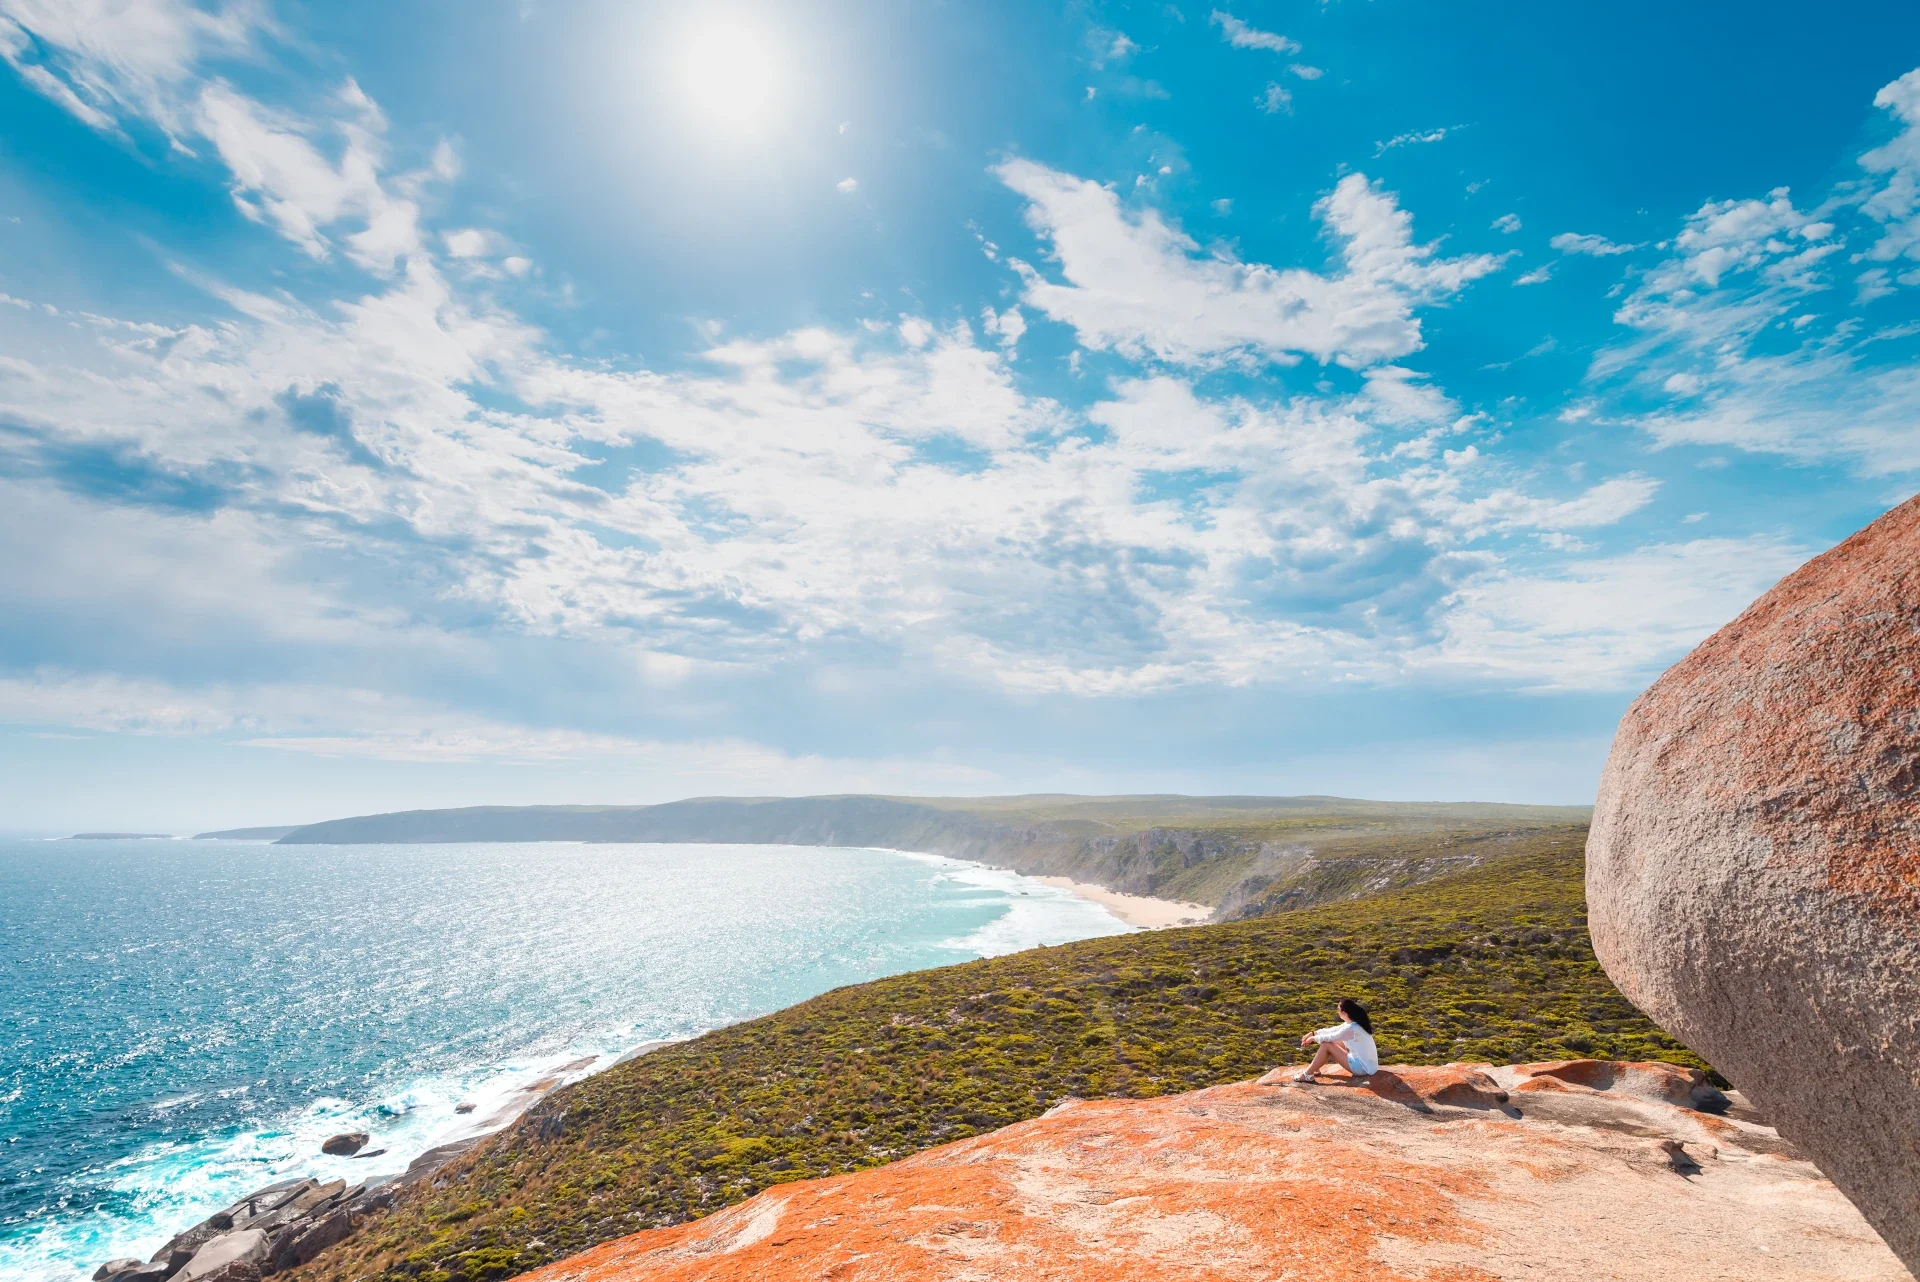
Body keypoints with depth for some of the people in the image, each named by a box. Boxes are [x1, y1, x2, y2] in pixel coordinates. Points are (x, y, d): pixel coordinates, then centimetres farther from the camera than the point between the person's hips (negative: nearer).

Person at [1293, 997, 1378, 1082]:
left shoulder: (1351, 1028, -25)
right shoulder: (1352, 1023, 3)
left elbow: (1331, 1037, -14)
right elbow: (1333, 1030, 12)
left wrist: (1313, 1038, 2)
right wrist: (1313, 1033, 7)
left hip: (1363, 1068, -9)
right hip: (1369, 1065, 9)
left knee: (1326, 1045, -11)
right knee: (1333, 1042, 12)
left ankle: (1308, 1074, -2)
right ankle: (1313, 1068, 19)